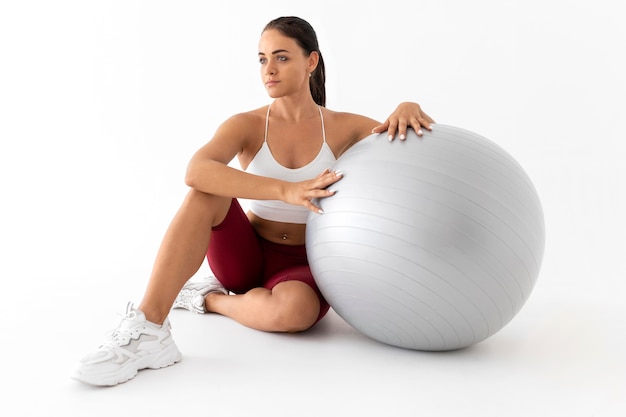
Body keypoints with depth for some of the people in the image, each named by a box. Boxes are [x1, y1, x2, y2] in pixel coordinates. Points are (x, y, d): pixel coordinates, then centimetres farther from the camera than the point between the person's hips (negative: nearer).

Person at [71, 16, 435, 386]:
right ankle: (148, 328, -34)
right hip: (246, 257, 1)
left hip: (301, 268, 0)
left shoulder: (342, 127, -3)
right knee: (207, 191, -29)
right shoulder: (247, 125, -7)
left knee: (296, 309, -38)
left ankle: (210, 298, -8)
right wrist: (286, 190, -41)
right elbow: (196, 171, -28)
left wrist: (408, 108, -26)